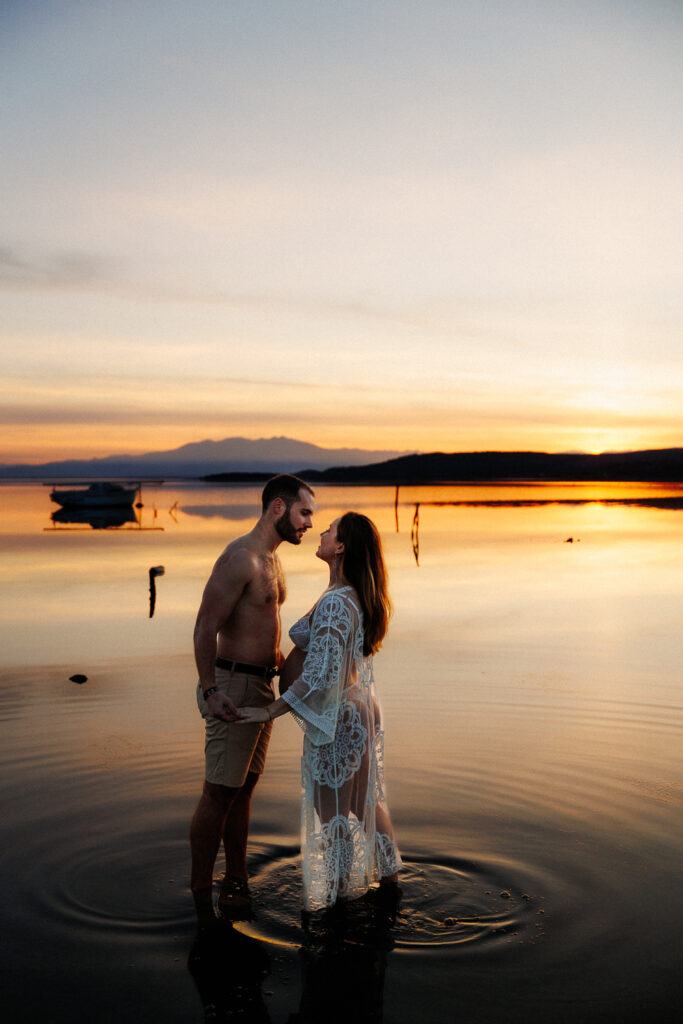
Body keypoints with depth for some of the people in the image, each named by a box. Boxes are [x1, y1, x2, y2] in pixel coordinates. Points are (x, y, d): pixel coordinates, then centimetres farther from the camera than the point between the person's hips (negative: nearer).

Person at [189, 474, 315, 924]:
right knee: (219, 793, -1)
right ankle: (200, 895, 11)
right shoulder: (240, 558, -17)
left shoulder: (271, 558, 14)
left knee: (244, 788, 16)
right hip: (234, 688, -9)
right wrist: (210, 691, -27)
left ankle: (236, 884, 27)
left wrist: (287, 663, 24)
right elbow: (206, 627, -21)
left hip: (262, 687, 10)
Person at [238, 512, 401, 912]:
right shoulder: (360, 598, 4)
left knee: (333, 809, 8)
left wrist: (270, 710, -22)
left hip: (337, 718, -9)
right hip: (361, 708, 9)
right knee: (365, 798, 23)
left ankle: (339, 897, 24)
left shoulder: (335, 604, -26)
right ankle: (388, 875, 39)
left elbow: (319, 674, -28)